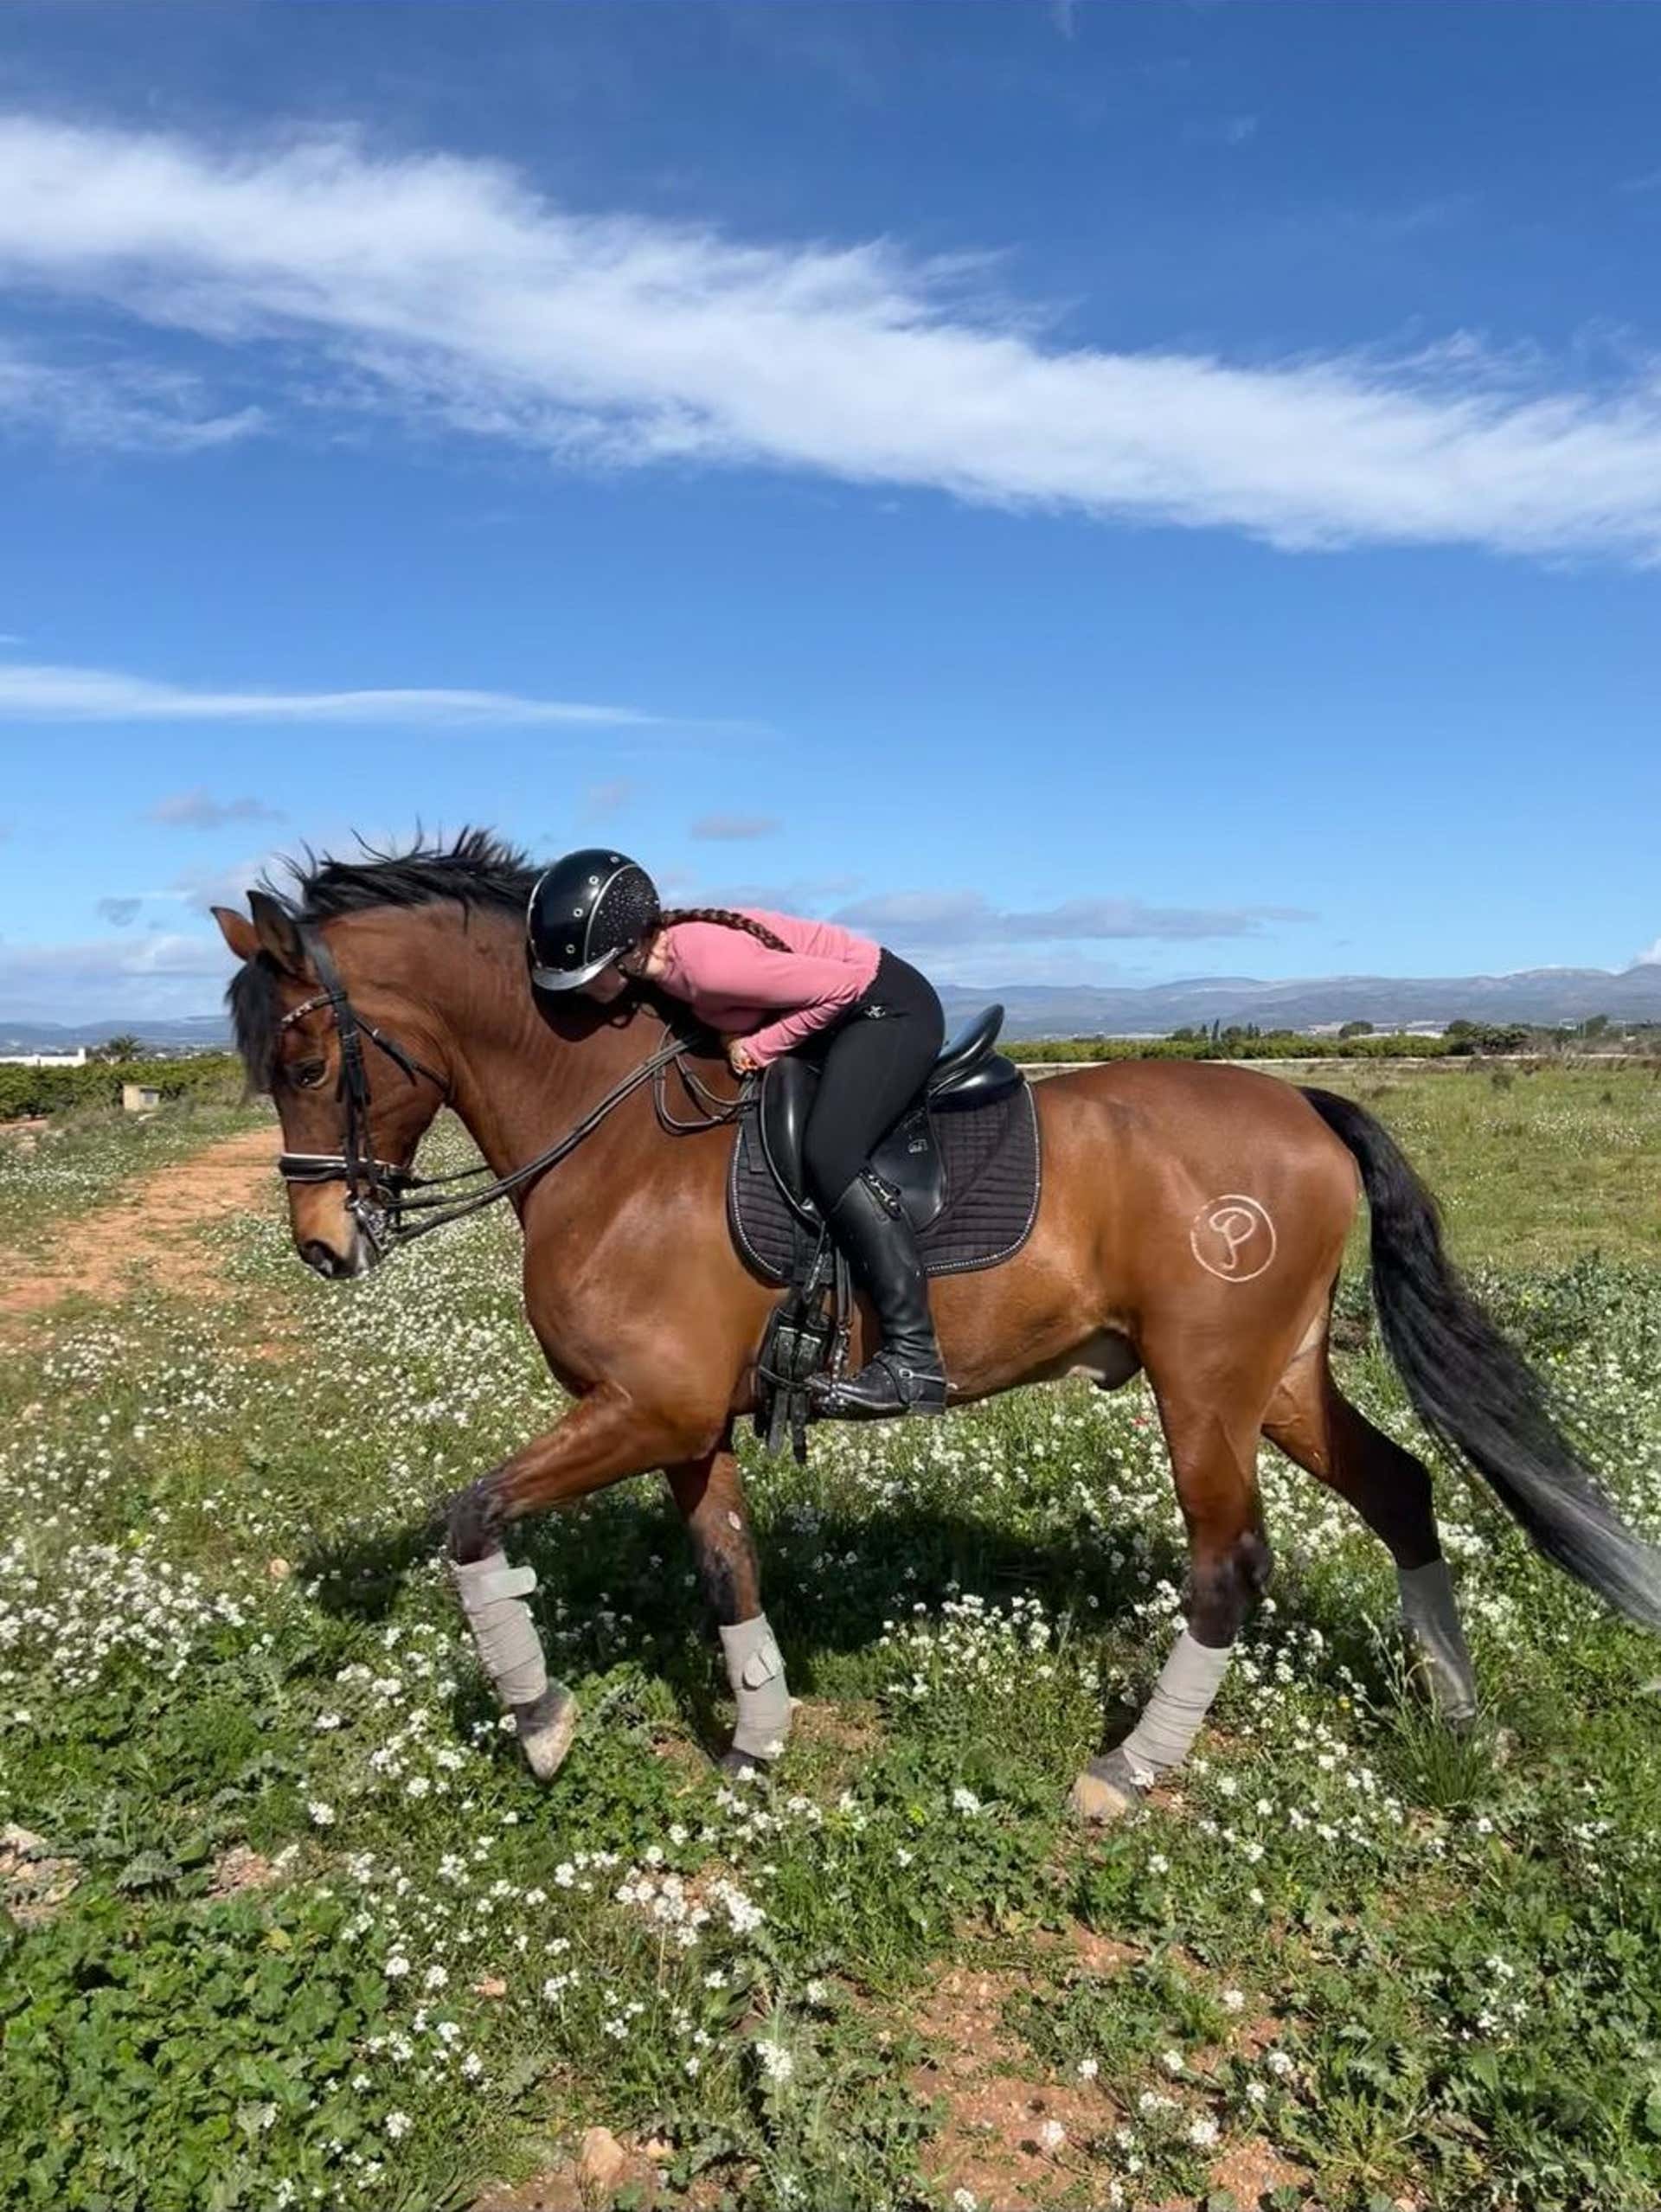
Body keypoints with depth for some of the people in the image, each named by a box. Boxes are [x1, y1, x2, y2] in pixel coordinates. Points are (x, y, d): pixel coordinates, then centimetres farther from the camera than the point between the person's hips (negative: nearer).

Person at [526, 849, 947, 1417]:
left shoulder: (709, 961, -32)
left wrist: (760, 1046, -20)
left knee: (827, 1155, -25)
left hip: (892, 1010, -10)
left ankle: (913, 1358, -26)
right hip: (840, 1017, 10)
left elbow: (844, 985, -27)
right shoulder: (660, 951, -6)